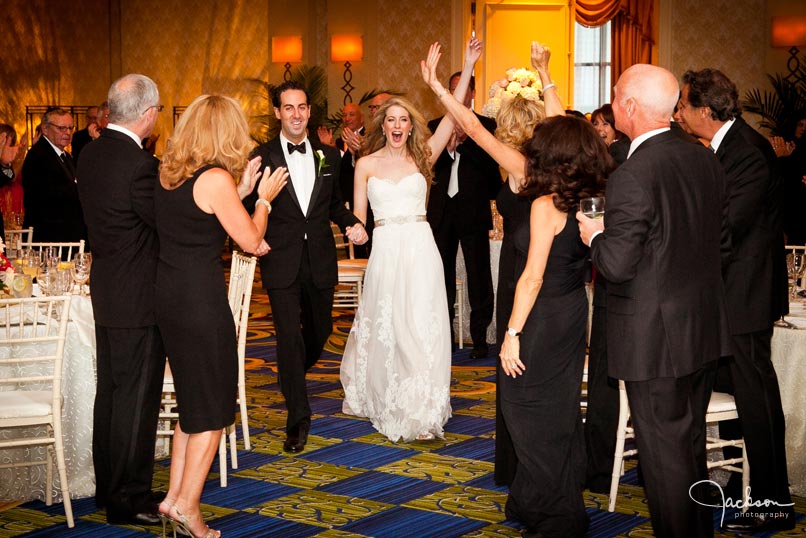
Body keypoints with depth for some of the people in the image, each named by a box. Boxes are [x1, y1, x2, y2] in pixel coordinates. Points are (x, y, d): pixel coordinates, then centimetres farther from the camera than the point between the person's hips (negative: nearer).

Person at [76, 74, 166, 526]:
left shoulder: (90, 154, 5)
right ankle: (129, 499, 10)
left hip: (106, 290, 9)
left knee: (110, 392, 18)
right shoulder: (139, 165, -23)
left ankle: (108, 487, 30)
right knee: (136, 399, 1)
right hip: (138, 297, -9)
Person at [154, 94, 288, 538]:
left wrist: (239, 192, 15)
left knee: (194, 401, 19)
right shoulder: (216, 179, -16)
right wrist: (263, 198, 8)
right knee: (214, 404, 7)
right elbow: (251, 241, -8)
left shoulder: (168, 172, 7)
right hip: (201, 301, -8)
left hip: (167, 296, 8)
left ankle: (174, 497, 22)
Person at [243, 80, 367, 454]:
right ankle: (298, 418, 5)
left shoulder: (328, 156, 8)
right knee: (289, 335, -6)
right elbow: (250, 209, -4)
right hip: (282, 261, -4)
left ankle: (293, 376, 50)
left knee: (321, 329, 17)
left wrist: (353, 224, -2)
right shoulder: (262, 156, -4)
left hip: (320, 261, 4)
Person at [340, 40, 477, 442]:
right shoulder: (366, 164, 6)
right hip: (385, 253, 0)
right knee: (384, 328, 7)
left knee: (421, 328, -3)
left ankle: (421, 411, 3)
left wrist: (468, 67, -9)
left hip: (420, 251, 0)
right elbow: (358, 218, 8)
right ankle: (388, 405, 26)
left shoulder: (422, 157, 5)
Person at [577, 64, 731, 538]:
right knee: (692, 442, 22)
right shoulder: (706, 160, 2)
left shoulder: (632, 176, -23)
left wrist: (595, 235, -4)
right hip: (704, 329, 8)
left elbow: (617, 264, -23)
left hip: (655, 338, -8)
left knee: (664, 452, 4)